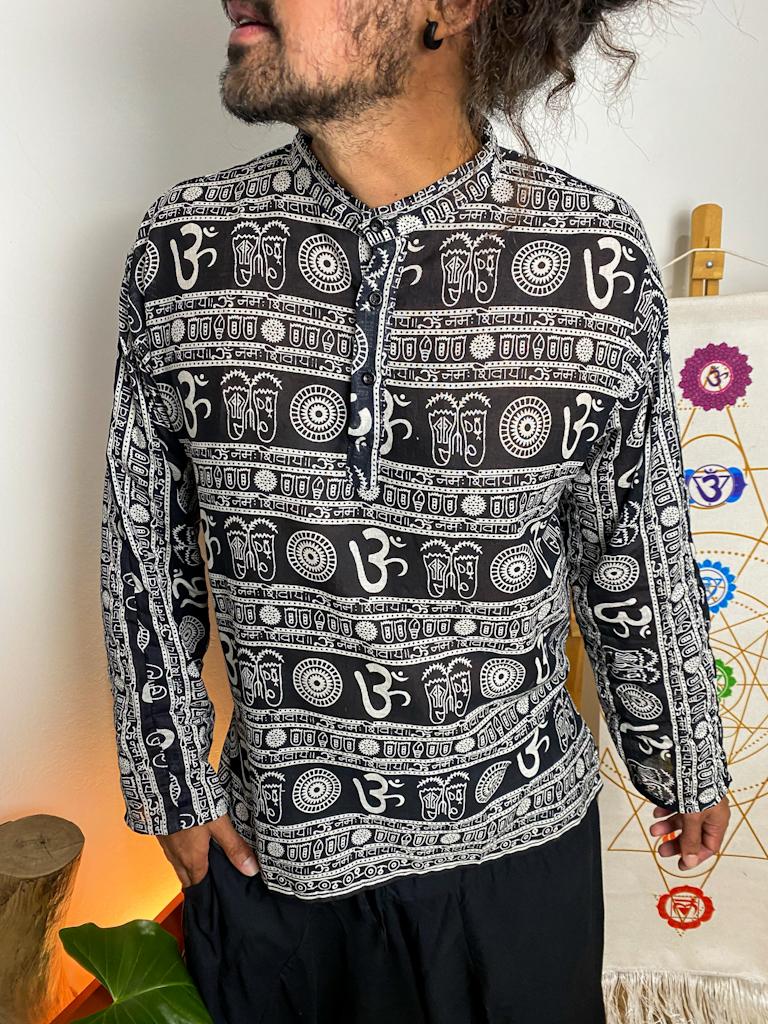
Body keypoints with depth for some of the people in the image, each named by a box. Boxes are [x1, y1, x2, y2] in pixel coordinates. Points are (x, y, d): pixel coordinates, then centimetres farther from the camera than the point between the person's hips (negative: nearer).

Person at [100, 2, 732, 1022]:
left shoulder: (600, 258, -14)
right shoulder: (181, 247, -10)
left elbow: (641, 557, -2)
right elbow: (144, 553, -1)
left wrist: (688, 764, 9)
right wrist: (176, 784, 4)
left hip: (518, 833, 0)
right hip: (265, 843, 1)